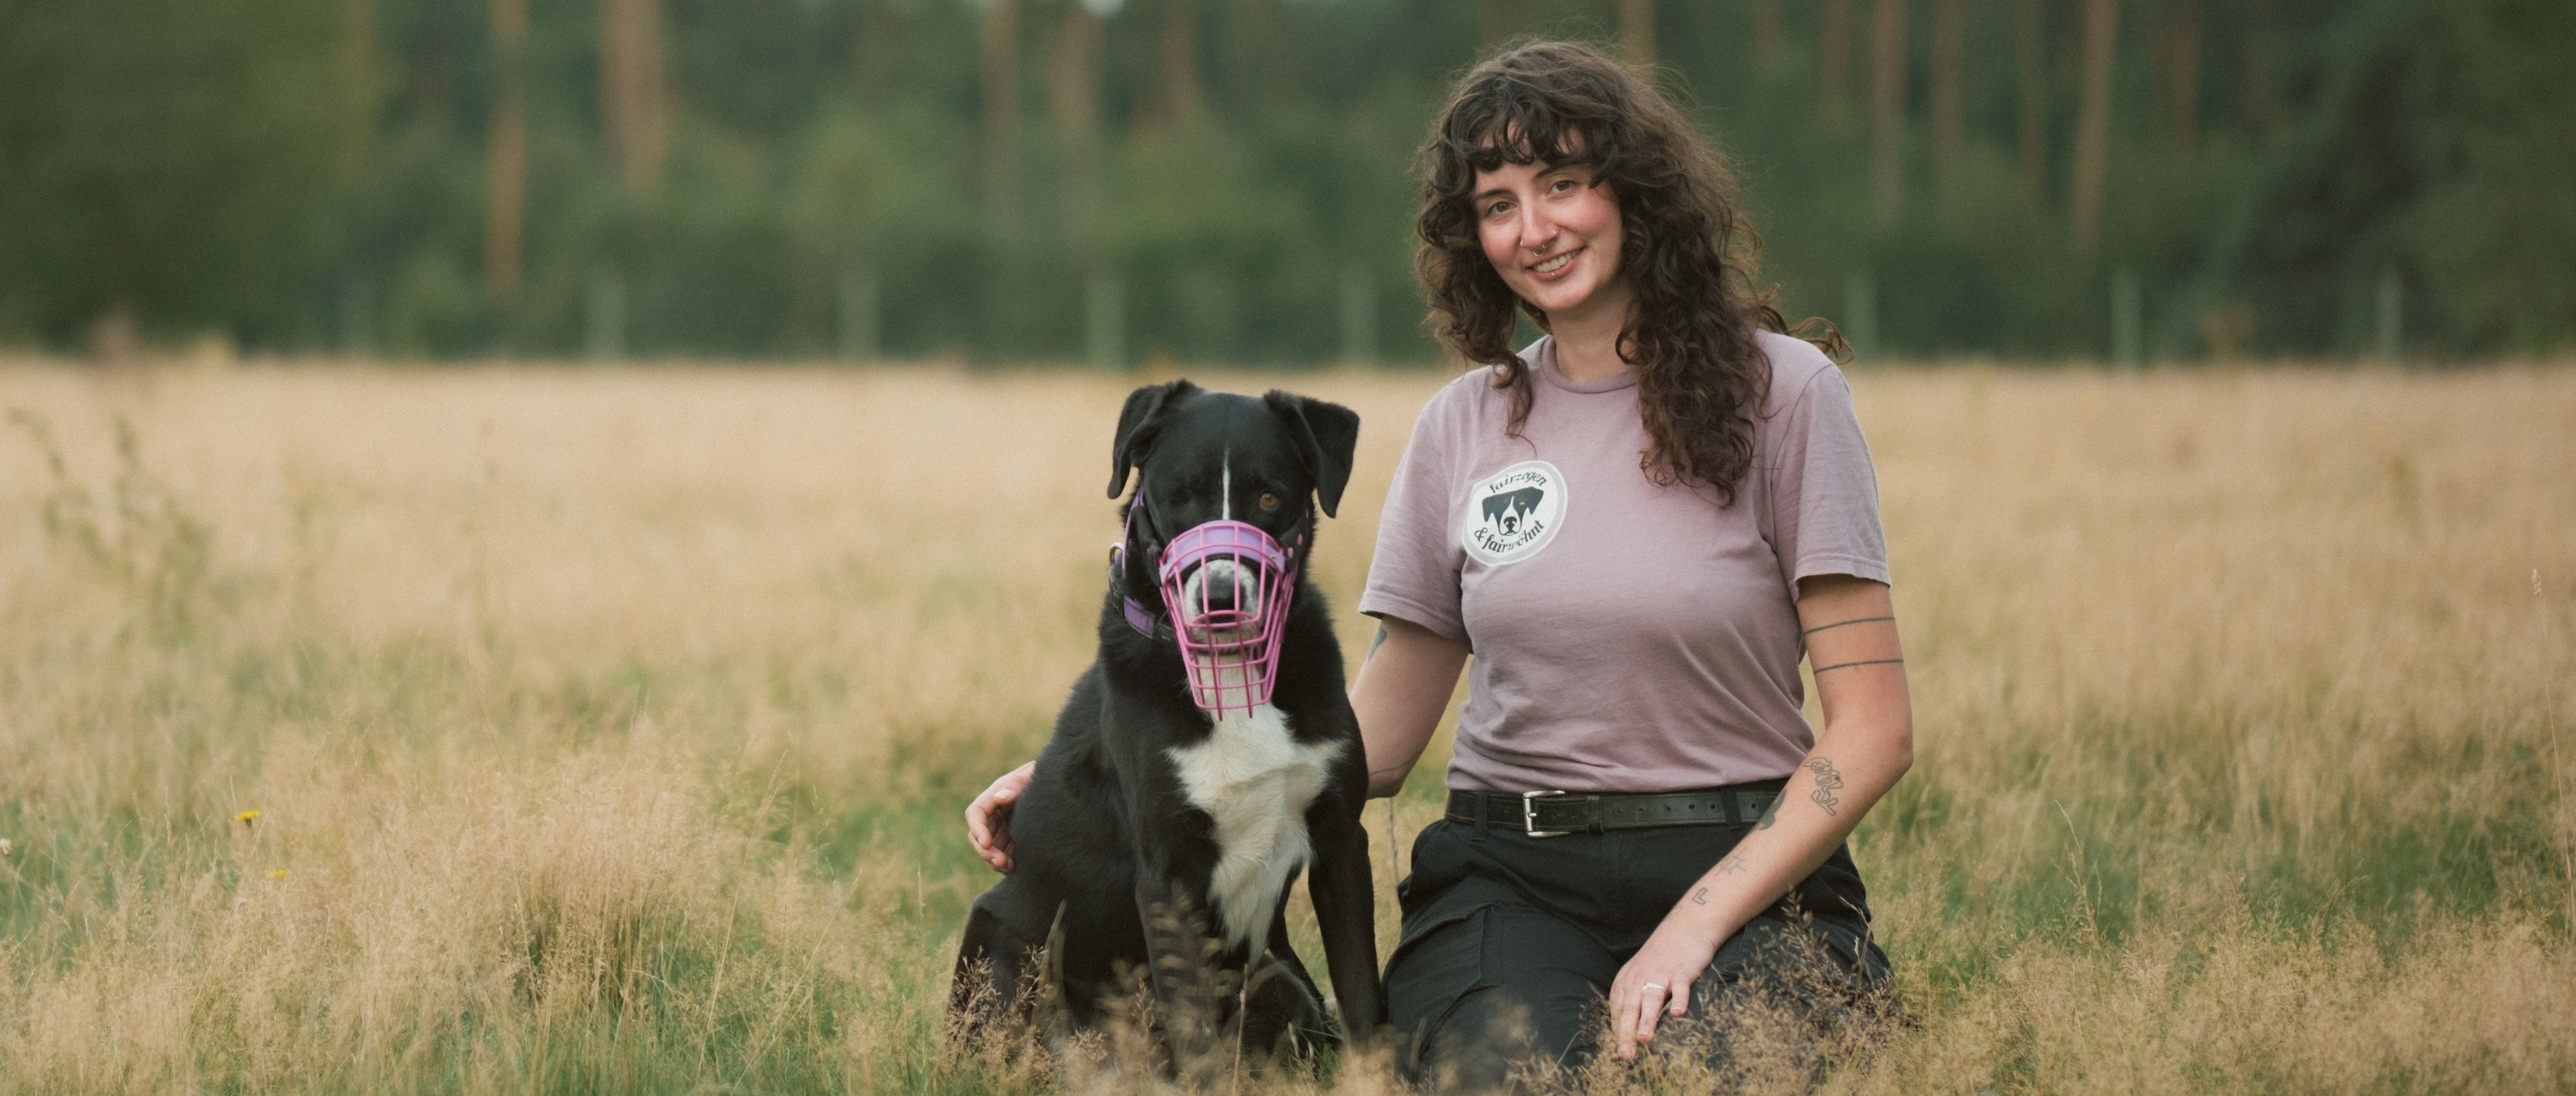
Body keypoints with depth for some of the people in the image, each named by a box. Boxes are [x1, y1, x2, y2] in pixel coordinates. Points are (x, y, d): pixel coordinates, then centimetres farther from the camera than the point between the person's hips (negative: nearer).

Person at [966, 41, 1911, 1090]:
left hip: (1748, 873, -1)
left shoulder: (1779, 392, 0)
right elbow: (1374, 740, 12)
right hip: (1510, 879, 2)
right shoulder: (1463, 428, 11)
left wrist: (1696, 926, -16)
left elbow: (1871, 728, -4)